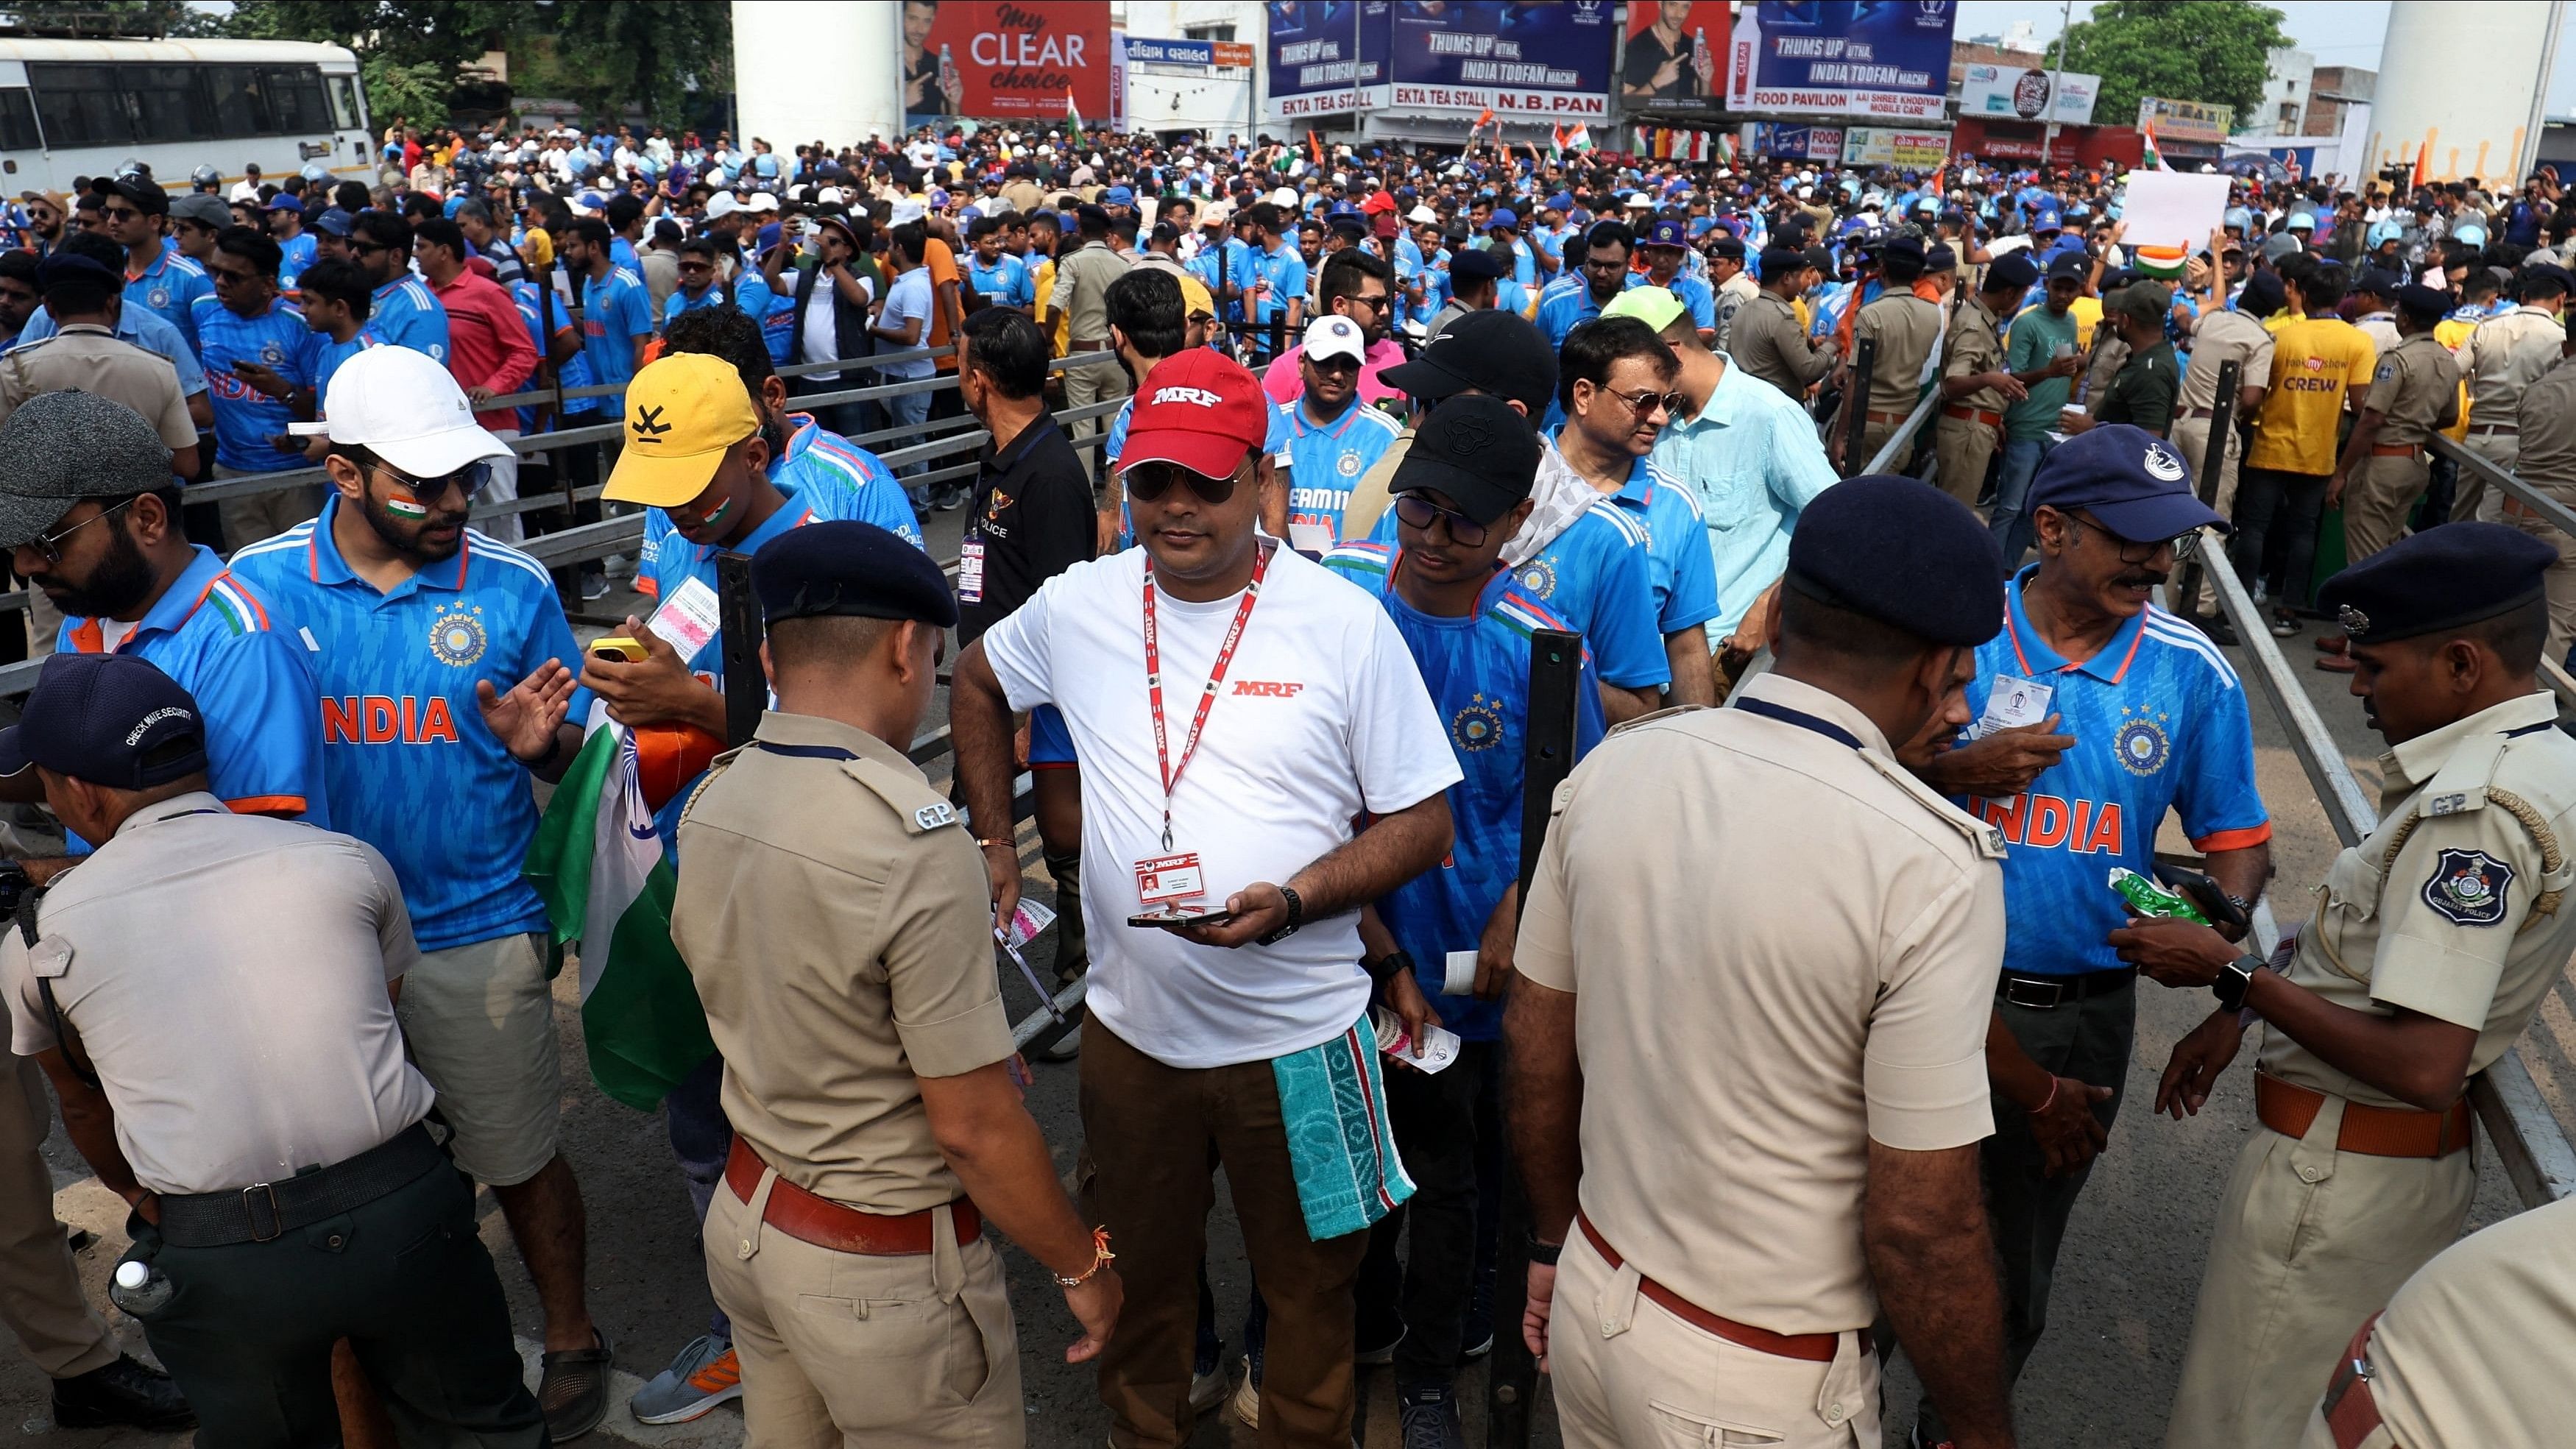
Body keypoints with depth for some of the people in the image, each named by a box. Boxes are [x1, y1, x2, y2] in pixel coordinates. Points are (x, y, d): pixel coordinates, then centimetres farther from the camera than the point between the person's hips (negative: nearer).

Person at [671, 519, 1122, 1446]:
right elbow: (973, 1128, -23)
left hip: (743, 1216, 7)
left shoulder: (709, 805, -4)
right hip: (883, 1267, -7)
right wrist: (1083, 1266, -10)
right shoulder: (916, 843, -27)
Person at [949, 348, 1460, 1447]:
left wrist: (1292, 899, -23)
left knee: (1308, 1287, 16)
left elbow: (1424, 823, -8)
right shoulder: (1079, 605, -3)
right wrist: (996, 844, 13)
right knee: (1139, 1274, 23)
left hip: (1297, 1035, -2)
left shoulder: (1346, 625, -11)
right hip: (1130, 1026, 3)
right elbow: (976, 685, 18)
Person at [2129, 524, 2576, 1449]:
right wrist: (2238, 1014, 8)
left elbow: (2424, 1067, -30)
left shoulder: (2476, 809, -26)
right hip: (2417, 1157, 9)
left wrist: (2232, 973, -21)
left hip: (2336, 1170, -9)